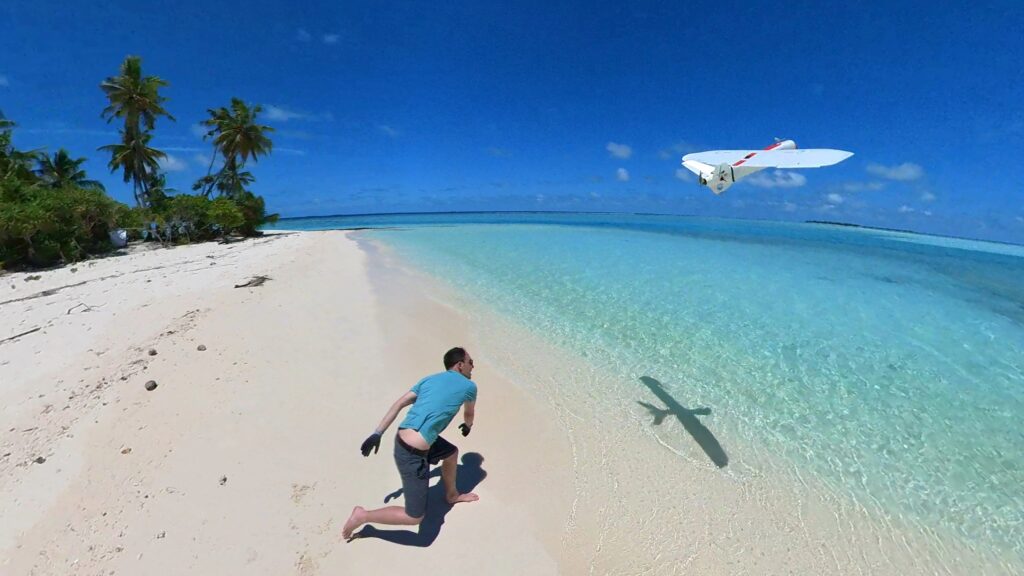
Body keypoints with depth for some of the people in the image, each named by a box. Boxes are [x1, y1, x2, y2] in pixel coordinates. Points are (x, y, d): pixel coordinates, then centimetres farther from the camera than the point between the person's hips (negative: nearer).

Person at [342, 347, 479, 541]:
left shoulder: (429, 379, 13)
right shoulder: (469, 386, -1)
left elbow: (399, 404, 9)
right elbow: (469, 414, 20)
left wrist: (378, 433, 12)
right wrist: (467, 426, 42)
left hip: (402, 439, 8)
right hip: (412, 454, -8)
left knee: (451, 452, 29)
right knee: (415, 517, 8)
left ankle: (452, 494, 52)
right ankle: (363, 515, 15)